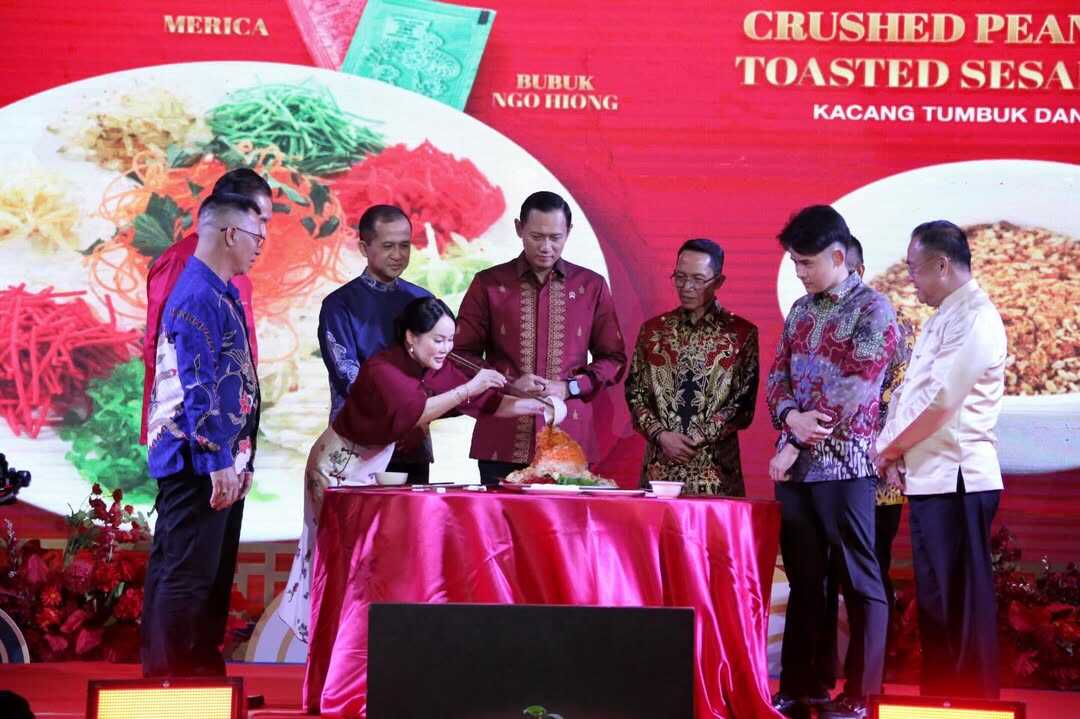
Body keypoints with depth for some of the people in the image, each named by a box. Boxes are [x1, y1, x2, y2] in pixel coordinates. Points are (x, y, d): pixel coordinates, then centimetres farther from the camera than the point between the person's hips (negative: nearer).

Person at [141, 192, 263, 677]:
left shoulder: (219, 294, 16)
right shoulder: (199, 298, -16)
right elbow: (199, 388, -21)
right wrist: (219, 462, -21)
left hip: (221, 463, 10)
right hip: (200, 462, -10)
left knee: (213, 576, 14)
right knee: (188, 577, -6)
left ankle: (202, 671, 21)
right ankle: (171, 677, -2)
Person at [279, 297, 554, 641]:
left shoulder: (439, 368, -6)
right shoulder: (382, 370, -28)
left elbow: (487, 403, -5)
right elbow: (413, 412, -43)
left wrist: (537, 406, -15)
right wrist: (468, 389, -43)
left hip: (373, 464, 7)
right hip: (339, 464, -7)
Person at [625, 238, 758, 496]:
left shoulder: (741, 334, 2)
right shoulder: (653, 330, 10)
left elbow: (744, 405, -1)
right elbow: (635, 394, 9)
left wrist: (697, 439, -8)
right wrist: (660, 434, -6)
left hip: (716, 470, -2)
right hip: (660, 466, 2)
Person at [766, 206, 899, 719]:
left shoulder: (872, 309, -6)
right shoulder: (801, 310, 15)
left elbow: (853, 390, -13)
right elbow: (777, 375, 12)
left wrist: (797, 445, -11)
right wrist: (790, 417, -10)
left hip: (844, 464, -6)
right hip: (795, 466, 7)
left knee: (860, 582, -1)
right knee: (803, 580, 10)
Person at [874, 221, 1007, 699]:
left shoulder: (973, 318, -13)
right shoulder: (943, 318, 17)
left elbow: (940, 403, -19)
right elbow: (912, 395, 17)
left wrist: (889, 448, -6)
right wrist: (895, 452, 2)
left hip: (956, 480, -10)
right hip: (931, 479, 10)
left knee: (960, 605, -5)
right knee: (935, 604, 15)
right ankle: (939, 700, 23)